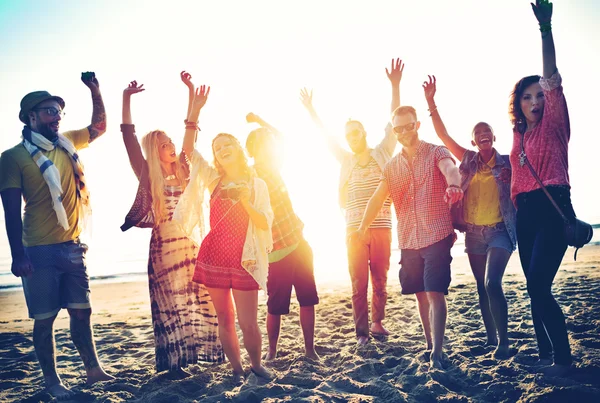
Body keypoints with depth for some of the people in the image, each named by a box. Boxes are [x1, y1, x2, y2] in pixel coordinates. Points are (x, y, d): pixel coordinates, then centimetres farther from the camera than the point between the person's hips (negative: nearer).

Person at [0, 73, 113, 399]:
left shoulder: (67, 144, 9)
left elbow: (99, 126, 24)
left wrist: (95, 91, 10)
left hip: (72, 246, 5)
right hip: (40, 250, -5)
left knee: (81, 311, 9)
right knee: (45, 318, 3)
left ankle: (93, 369, 19)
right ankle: (51, 380, 16)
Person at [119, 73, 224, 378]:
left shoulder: (182, 170, 8)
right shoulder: (147, 175, -2)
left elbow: (190, 132, 7)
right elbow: (129, 137, -11)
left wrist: (191, 93, 4)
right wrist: (126, 99, -18)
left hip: (190, 243, 5)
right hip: (164, 245, -4)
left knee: (199, 298, 9)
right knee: (170, 305, 3)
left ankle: (200, 350, 22)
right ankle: (174, 363, 13)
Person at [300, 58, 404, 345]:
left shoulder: (382, 153, 7)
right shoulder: (346, 160, 12)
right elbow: (326, 136, 15)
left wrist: (395, 86, -5)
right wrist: (310, 109, 13)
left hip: (382, 227, -1)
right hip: (355, 229, 1)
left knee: (380, 280, 6)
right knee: (359, 283, 1)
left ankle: (378, 322, 20)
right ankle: (362, 330, 5)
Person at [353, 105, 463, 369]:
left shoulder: (436, 153, -3)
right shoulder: (392, 166, 12)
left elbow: (450, 169, -25)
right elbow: (378, 198, 9)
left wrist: (453, 186, -49)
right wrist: (363, 228, -2)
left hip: (437, 236, -5)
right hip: (408, 240, 5)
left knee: (435, 293, -10)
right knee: (421, 295, 11)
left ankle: (437, 353, -7)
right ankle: (430, 346, 23)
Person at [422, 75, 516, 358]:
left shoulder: (507, 163, -1)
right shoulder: (468, 161, 4)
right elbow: (442, 135, -2)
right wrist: (431, 103, -9)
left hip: (499, 231, -3)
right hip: (473, 233, 4)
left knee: (492, 284, -19)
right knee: (482, 287, 11)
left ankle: (504, 341, -7)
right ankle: (491, 337, 25)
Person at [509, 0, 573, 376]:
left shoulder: (554, 124, -1)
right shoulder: (519, 134, 15)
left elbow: (552, 78, -13)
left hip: (552, 208, -7)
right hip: (526, 213, 7)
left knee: (539, 285, -15)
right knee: (535, 288, 8)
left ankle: (563, 358, -5)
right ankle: (547, 355, 17)